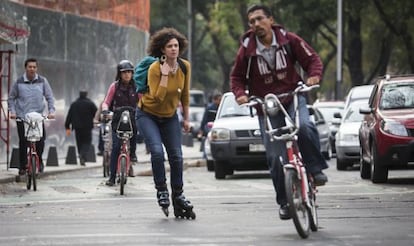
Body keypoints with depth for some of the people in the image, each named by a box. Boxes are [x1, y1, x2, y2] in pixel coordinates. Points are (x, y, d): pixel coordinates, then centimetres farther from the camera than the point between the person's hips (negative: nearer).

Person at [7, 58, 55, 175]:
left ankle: (39, 160, 15)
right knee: (23, 143, -2)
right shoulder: (19, 82, 2)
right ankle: (22, 166, 10)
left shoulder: (42, 81, 3)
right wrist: (12, 111, -3)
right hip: (21, 116, 0)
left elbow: (49, 97, 7)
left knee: (41, 140, -11)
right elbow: (11, 98, 10)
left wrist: (51, 111, -5)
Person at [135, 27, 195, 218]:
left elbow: (185, 94, 6)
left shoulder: (184, 67, -7)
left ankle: (178, 195, 16)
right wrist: (165, 75, -32)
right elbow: (157, 97, -31)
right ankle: (161, 190, -5)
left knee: (176, 156, 0)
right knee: (157, 151, -23)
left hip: (170, 116, 5)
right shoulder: (155, 69, -22)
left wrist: (186, 118, 10)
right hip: (148, 115, -4)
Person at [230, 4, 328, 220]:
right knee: (275, 157, -3)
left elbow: (312, 59, 1)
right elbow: (237, 77, 9)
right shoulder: (246, 49, -5)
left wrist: (314, 75, -19)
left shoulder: (288, 40, -6)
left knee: (304, 127, -34)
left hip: (293, 98, -1)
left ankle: (315, 169, -14)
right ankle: (285, 202, 10)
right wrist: (240, 94, -11)